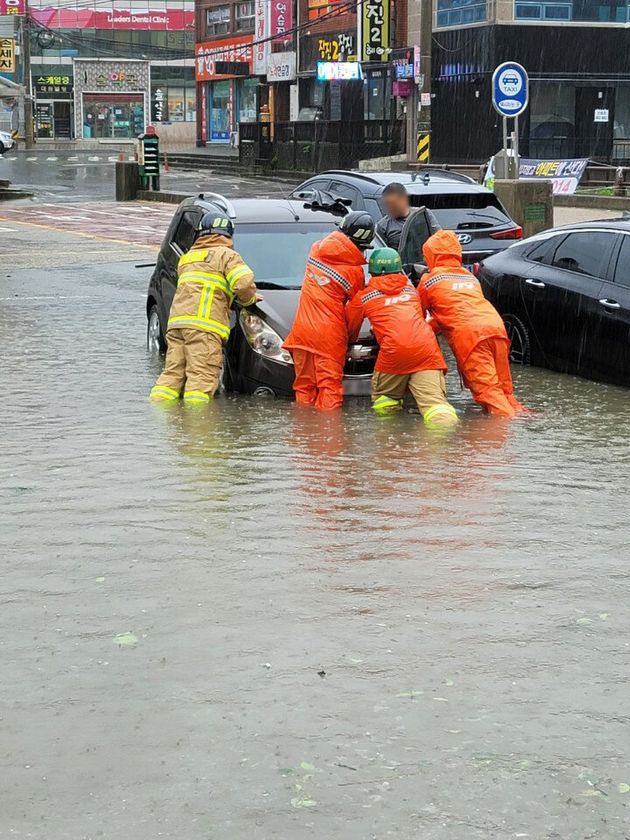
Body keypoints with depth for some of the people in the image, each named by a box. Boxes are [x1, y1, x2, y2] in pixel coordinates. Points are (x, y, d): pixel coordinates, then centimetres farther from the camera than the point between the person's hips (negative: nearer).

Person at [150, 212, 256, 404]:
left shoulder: (187, 257, 30)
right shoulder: (226, 255, 6)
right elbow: (245, 283, -7)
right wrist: (249, 299, 13)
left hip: (176, 322, 6)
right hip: (203, 325, -6)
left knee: (173, 371, 7)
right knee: (202, 376, -10)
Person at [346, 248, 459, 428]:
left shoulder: (363, 296, 19)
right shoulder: (410, 288, 30)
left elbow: (350, 328, 32)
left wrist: (349, 340, 56)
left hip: (394, 350, -2)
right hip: (427, 349, 2)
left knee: (383, 398, 18)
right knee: (434, 400, -12)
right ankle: (447, 425, -40)